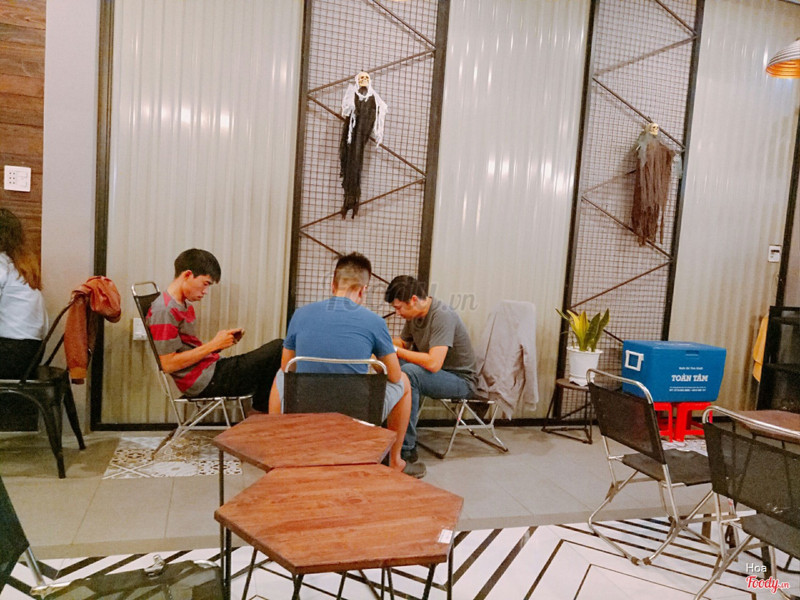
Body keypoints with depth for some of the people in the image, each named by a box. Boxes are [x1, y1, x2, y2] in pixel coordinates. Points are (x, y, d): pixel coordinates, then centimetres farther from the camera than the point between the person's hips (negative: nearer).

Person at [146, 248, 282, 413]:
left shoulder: (186, 306, 17)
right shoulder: (163, 311, -14)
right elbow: (168, 364, -18)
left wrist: (222, 341, 2)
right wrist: (214, 345, -15)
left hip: (213, 370, 10)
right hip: (206, 382, -10)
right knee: (277, 350, -13)